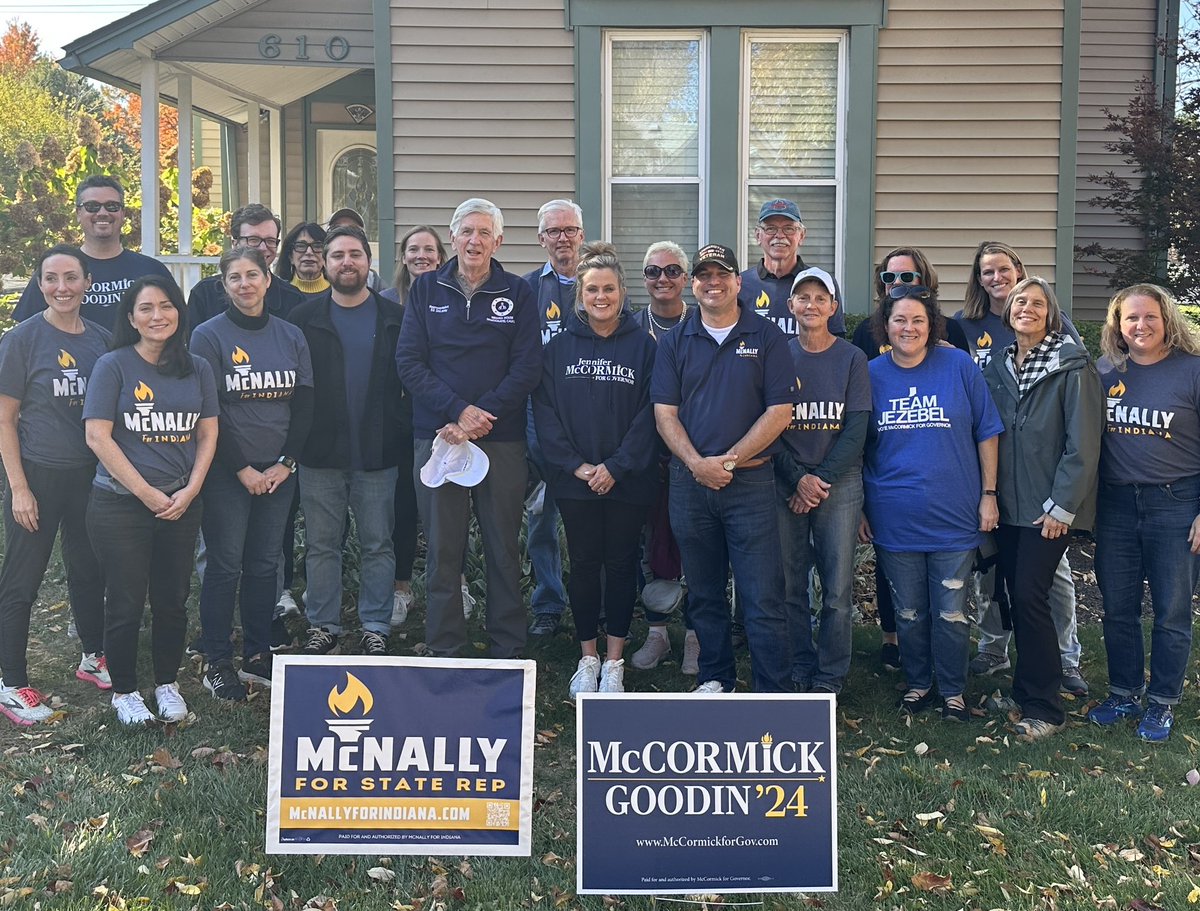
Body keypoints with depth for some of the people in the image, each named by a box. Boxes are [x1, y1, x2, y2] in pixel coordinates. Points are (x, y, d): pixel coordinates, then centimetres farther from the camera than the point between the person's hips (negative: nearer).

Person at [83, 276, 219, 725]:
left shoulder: (197, 368, 6)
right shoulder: (113, 366, -5)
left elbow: (207, 434, 8)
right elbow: (98, 436, -10)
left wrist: (190, 491, -6)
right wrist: (148, 493, -12)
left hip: (183, 505, 3)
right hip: (121, 504, -3)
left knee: (173, 600, 10)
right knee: (126, 603, 3)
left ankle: (168, 684, 28)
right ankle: (124, 691, 21)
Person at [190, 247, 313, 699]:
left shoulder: (291, 336, 8)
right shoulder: (209, 336, -4)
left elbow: (304, 405, 6)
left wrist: (285, 463, -5)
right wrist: (242, 469, -12)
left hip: (278, 471, 4)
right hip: (226, 471, -4)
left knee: (265, 564, 9)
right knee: (225, 565, 0)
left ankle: (258, 656, 20)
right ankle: (216, 663, 11)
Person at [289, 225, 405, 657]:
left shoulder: (394, 318, 4)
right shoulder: (304, 318, 3)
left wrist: (397, 427, -4)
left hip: (378, 454, 0)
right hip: (320, 454, 0)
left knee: (378, 545, 6)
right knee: (321, 545, 8)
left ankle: (376, 628, 16)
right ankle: (322, 626, 19)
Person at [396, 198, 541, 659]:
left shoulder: (517, 293, 5)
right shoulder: (426, 289, 8)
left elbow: (527, 368, -2)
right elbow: (409, 361, 0)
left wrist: (480, 418, -13)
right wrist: (458, 410, -13)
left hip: (502, 441, 0)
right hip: (436, 437, 1)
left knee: (504, 550, 6)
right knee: (442, 550, 5)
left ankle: (507, 651, 16)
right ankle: (444, 651, 15)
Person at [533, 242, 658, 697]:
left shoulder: (642, 346, 0)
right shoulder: (559, 347, 4)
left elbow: (649, 414, -4)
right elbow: (545, 412, 0)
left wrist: (616, 466, -13)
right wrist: (576, 465, -11)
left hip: (628, 480, -1)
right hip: (574, 479, 1)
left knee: (621, 565, 6)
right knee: (584, 565, 8)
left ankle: (614, 661, 17)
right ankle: (588, 658, 20)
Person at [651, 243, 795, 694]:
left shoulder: (766, 337, 2)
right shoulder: (675, 342, 10)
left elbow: (780, 411, -4)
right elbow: (665, 412, 4)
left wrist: (728, 460, -10)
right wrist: (697, 463, -11)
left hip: (751, 482, -3)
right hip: (690, 482, 3)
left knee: (763, 598, -4)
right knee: (704, 593, 12)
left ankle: (774, 692, 3)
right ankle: (714, 680, 25)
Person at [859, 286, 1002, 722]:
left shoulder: (959, 367, -2)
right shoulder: (871, 375, 1)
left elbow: (986, 433, 3)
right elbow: (856, 449, 7)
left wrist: (989, 494, -1)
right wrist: (858, 509, 6)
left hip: (953, 518, -1)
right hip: (894, 519, 1)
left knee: (951, 613, 6)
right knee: (909, 613, 13)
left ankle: (952, 692, 24)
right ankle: (917, 684, 31)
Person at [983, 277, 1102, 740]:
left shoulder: (1072, 366, -8)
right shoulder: (998, 367, 10)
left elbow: (1083, 442, -12)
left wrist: (1062, 505, -14)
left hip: (1051, 506, -6)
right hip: (1009, 504, 6)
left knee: (1029, 595, -10)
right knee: (1017, 594, 9)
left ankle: (1043, 708, 1)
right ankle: (1026, 688, 23)